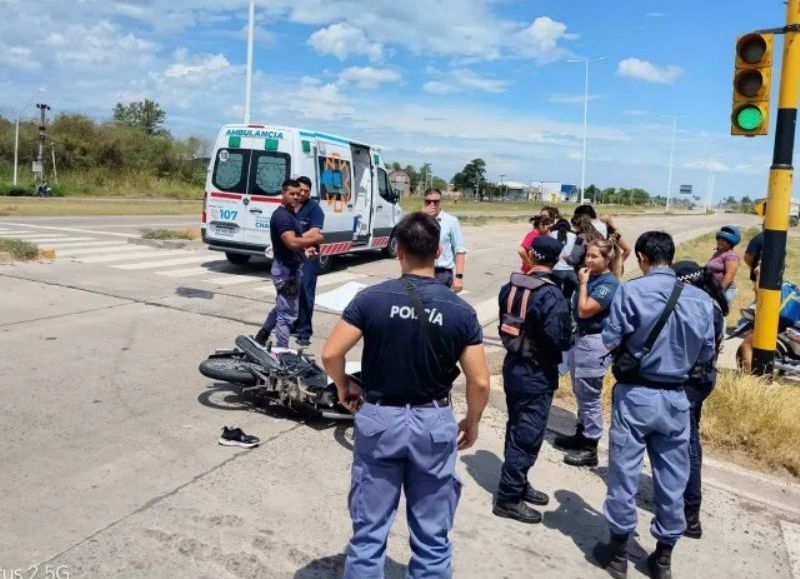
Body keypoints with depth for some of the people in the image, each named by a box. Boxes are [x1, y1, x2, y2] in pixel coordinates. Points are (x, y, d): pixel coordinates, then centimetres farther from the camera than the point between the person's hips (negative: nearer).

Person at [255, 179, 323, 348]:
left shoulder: (290, 214, 13)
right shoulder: (282, 215, -20)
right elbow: (292, 242, -33)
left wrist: (306, 247, 9)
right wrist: (314, 239, -20)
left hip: (289, 268, 11)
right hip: (286, 269, -11)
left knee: (281, 307, 25)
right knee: (287, 314, -3)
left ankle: (262, 336, 38)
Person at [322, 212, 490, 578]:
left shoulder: (372, 299, -11)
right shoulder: (460, 311, -9)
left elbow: (331, 354, -13)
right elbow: (480, 382, -8)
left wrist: (344, 387, 7)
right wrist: (472, 422, 9)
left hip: (378, 419, 0)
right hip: (434, 423, 0)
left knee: (368, 532, 14)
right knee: (432, 537, 15)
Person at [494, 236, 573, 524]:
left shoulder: (511, 286, 1)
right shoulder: (551, 296, -22)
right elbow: (561, 340, -24)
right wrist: (569, 331, -3)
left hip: (513, 366, 8)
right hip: (537, 374, -8)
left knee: (517, 430, 20)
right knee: (527, 436, 3)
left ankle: (518, 484, 35)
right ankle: (508, 498, 12)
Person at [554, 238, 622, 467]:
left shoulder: (608, 283, -18)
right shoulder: (592, 277, 7)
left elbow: (584, 311, -21)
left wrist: (583, 284, -15)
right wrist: (583, 282, 4)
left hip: (595, 343, -10)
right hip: (582, 337, 10)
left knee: (590, 396, -1)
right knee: (580, 392, 21)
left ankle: (590, 449, 10)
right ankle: (581, 435, 36)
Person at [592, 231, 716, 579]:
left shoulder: (631, 291, -12)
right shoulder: (701, 299, -1)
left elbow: (609, 342, -10)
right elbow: (706, 355, 6)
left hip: (635, 394, -3)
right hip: (675, 398, 3)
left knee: (624, 473, 9)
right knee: (672, 478, 15)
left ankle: (618, 551, 23)